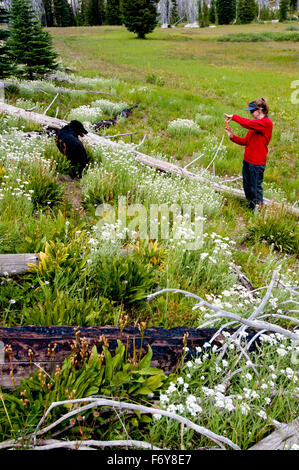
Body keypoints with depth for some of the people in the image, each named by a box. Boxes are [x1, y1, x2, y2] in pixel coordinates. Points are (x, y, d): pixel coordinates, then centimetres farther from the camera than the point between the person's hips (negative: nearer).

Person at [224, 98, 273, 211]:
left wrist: (233, 117, -14)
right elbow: (246, 141, 15)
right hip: (247, 160, 9)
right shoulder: (256, 124, 15)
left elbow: (247, 123, -26)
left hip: (257, 163, -9)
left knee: (256, 188, -1)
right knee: (247, 186, 17)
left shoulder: (266, 123, -14)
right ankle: (249, 205, 35)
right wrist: (232, 136, 3)